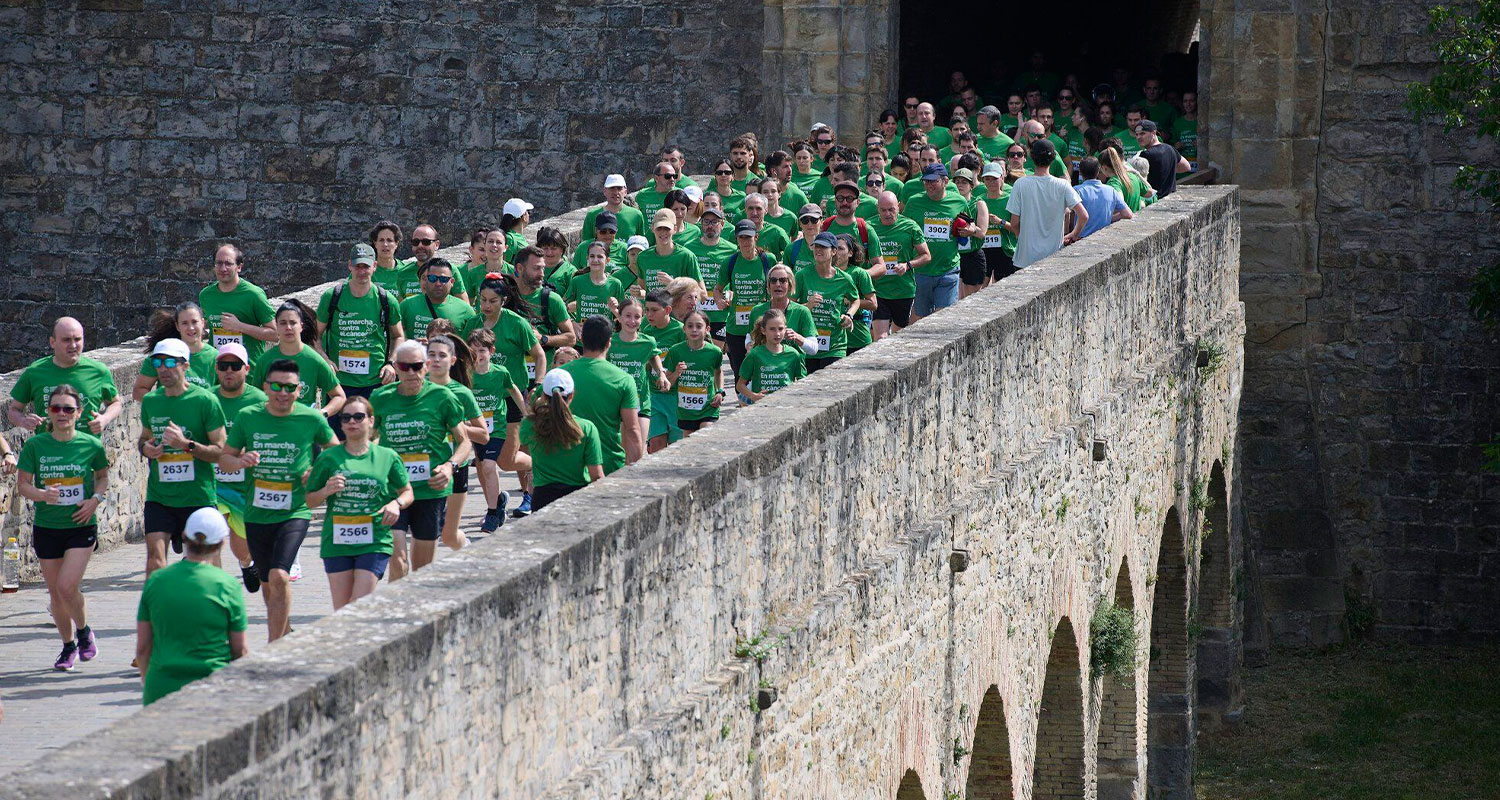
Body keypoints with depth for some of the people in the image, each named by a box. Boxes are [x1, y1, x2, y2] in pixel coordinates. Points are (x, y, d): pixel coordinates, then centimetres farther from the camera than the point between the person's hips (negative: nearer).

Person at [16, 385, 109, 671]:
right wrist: (42, 494, -21)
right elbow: (22, 484, -1)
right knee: (55, 592, 9)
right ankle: (68, 646, 29)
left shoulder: (91, 445, -5)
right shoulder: (35, 445, -4)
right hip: (46, 527, 2)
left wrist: (95, 499, -7)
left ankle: (83, 630, 13)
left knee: (67, 587, -16)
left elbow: (103, 476, 12)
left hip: (81, 527, -2)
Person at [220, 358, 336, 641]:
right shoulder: (248, 417, 0)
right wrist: (240, 462, -16)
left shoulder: (312, 419, -4)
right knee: (267, 584, 16)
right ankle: (285, 634, 41)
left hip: (295, 512, -3)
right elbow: (224, 458, 8)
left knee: (279, 576, -21)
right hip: (257, 513, 3)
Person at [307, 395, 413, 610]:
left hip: (374, 543, -2)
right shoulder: (328, 458, 5)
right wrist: (326, 491, -11)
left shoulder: (387, 457, 5)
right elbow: (311, 501, 10)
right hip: (336, 543, 2)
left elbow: (407, 492, 16)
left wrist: (397, 503, -6)